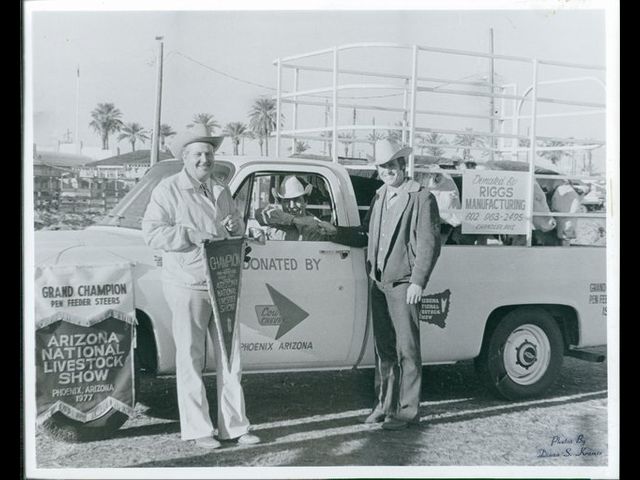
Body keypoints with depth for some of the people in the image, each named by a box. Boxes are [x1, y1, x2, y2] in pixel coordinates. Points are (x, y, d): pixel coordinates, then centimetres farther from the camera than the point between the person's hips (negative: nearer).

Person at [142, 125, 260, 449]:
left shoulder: (221, 190, 14)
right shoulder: (168, 190, -5)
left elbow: (236, 226, 24)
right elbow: (151, 232, -12)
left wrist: (235, 224, 1)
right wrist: (191, 235, -21)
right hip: (187, 286, -6)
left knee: (230, 357, 8)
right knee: (190, 359, 1)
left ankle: (234, 425, 18)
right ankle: (198, 430, 11)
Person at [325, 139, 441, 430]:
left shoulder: (421, 198, -7)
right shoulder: (380, 197, 15)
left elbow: (429, 244, -10)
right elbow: (366, 235, 18)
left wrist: (418, 282, -15)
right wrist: (333, 231, 9)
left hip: (403, 284, -7)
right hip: (379, 283, 7)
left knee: (406, 349, -1)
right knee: (383, 348, 13)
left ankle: (408, 410, 8)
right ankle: (386, 404, 23)